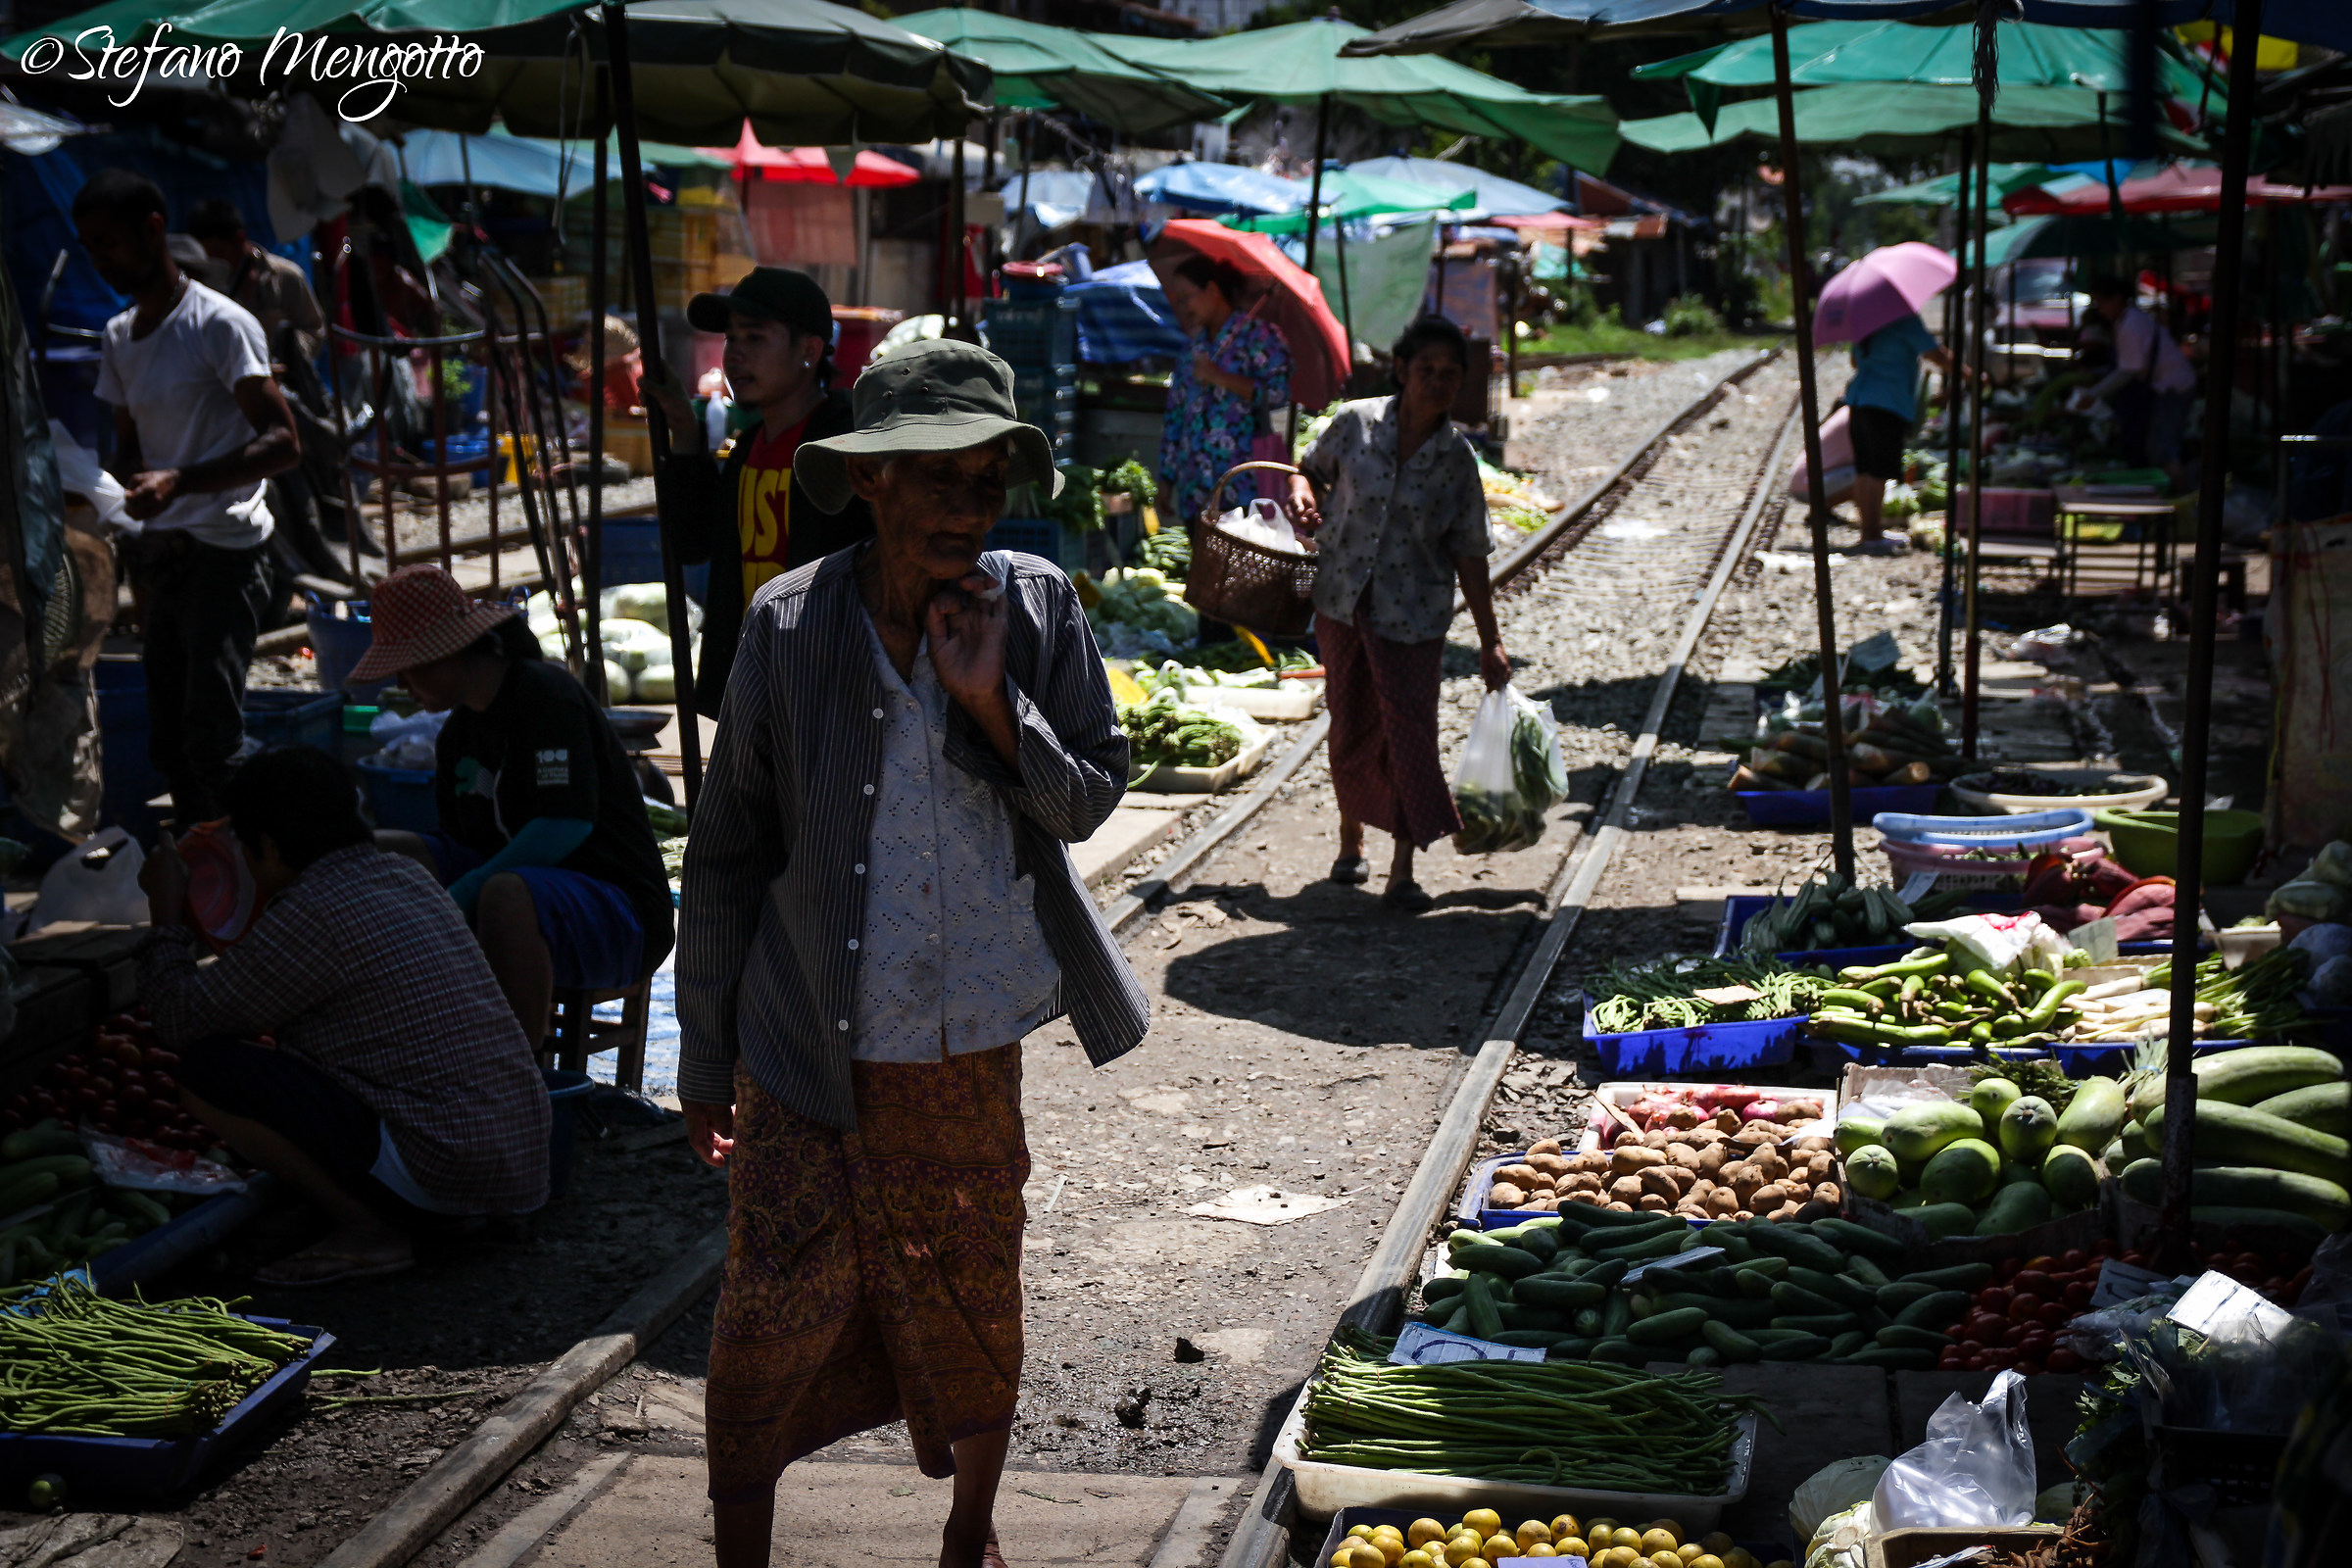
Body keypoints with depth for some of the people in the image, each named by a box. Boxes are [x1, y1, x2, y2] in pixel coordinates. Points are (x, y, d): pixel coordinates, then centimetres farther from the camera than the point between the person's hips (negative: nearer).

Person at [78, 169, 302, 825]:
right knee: (169, 745, 10)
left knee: (211, 742, -15)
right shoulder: (118, 337, 15)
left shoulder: (220, 324, -10)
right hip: (159, 553, 8)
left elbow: (283, 443, -16)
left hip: (223, 555, -8)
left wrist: (180, 481, -26)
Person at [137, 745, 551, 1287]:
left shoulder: (310, 913, -13)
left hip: (442, 1172, -9)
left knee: (206, 1071, -8)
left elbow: (180, 1022, -4)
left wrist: (167, 915, 9)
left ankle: (368, 1230, -5)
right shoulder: (405, 875, 12)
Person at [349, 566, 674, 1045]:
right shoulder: (457, 734, 15)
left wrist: (452, 901, -22)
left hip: (618, 914, -8)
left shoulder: (546, 692, -12)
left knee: (505, 893, -40)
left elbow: (567, 825, -23)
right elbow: (458, 847, 15)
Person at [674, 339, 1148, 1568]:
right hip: (810, 1053, -2)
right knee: (771, 1324, 1)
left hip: (972, 1052, 2)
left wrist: (992, 701, -19)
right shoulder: (789, 626, -9)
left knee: (973, 1309, 16)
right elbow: (726, 853, -2)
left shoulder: (1035, 609, -5)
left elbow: (1087, 801, -2)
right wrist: (707, 1056, 2)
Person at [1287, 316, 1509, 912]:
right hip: (1343, 600, 2)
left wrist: (1489, 642, 0)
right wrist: (1301, 492, -11)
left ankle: (1403, 872, -2)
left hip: (1413, 613, -1)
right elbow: (1310, 467, 14)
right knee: (1351, 726, 12)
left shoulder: (1457, 459, -4)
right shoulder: (1356, 422, -4)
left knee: (1409, 729, -7)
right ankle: (1350, 842, 32)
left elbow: (1469, 555, 0)